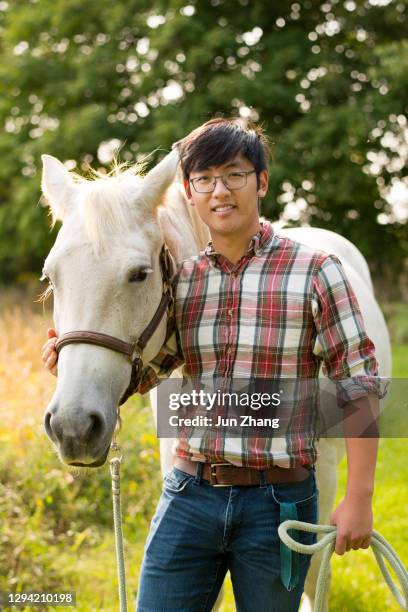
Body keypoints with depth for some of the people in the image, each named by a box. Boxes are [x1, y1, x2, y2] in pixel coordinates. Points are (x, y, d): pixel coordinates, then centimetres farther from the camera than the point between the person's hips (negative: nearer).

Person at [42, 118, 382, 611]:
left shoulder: (314, 272, -6)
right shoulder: (179, 279, 7)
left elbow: (358, 389, -7)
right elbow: (137, 372, 13)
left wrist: (358, 499, -11)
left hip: (278, 501, -3)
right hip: (189, 493, 3)